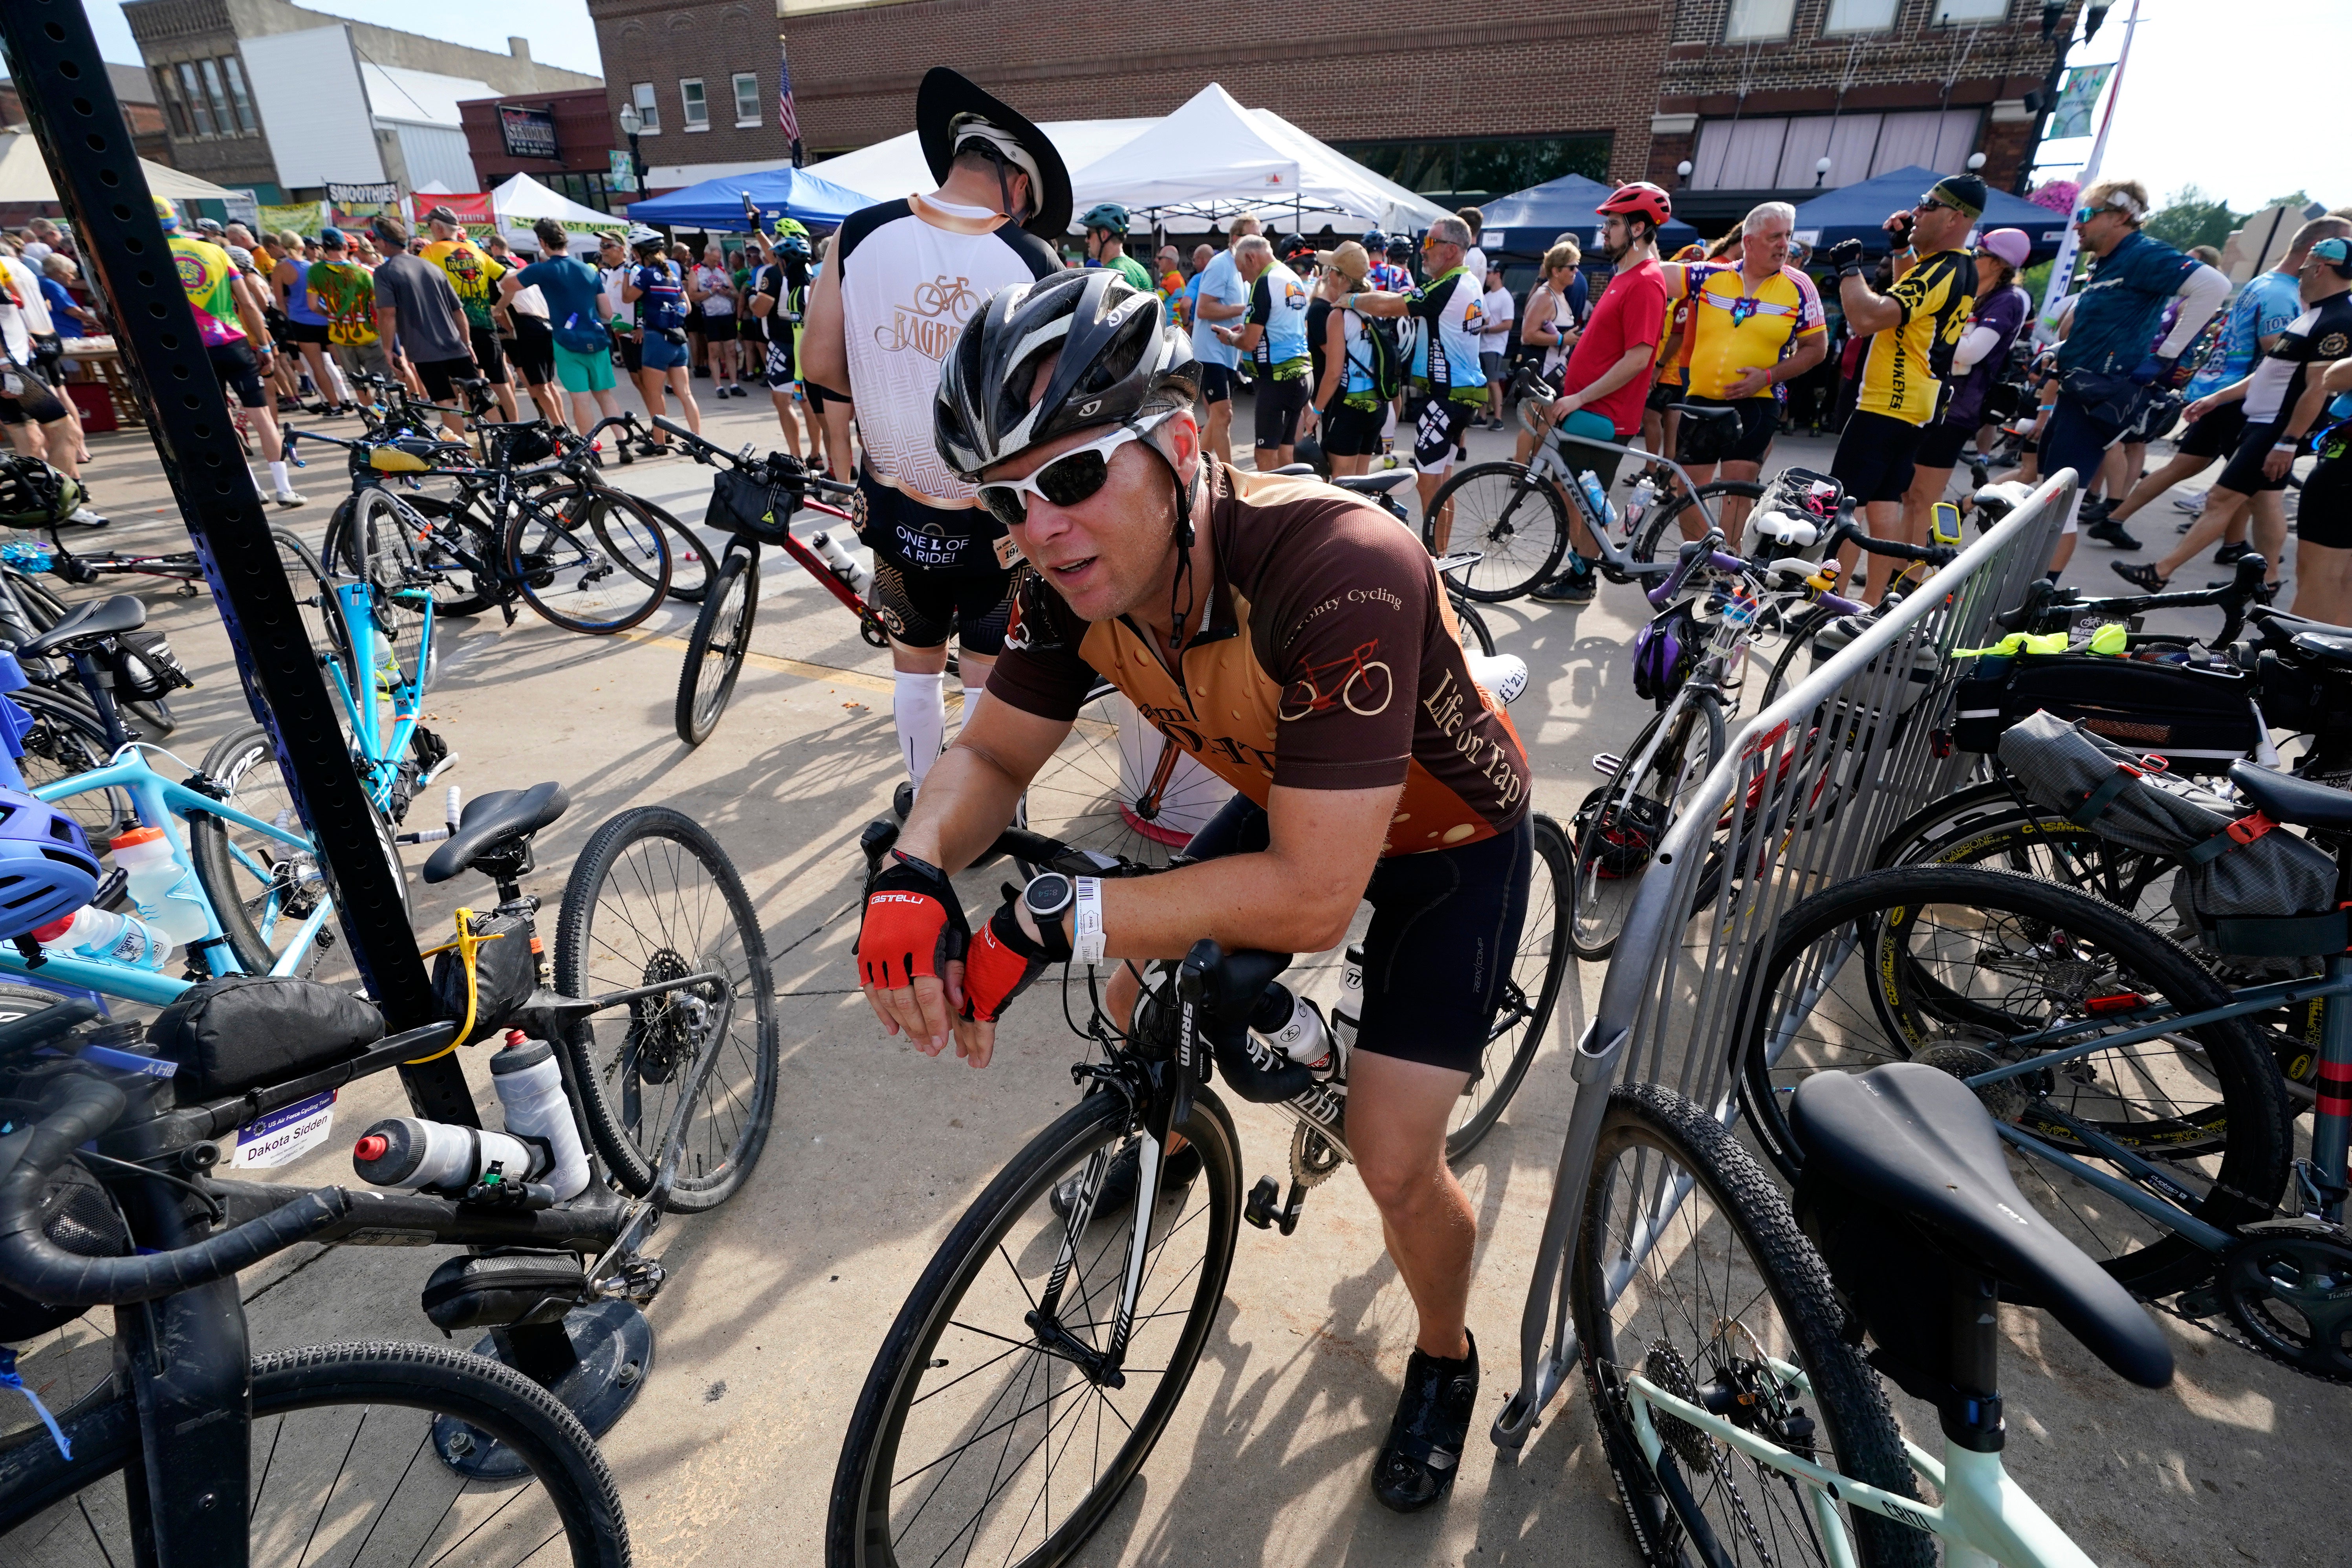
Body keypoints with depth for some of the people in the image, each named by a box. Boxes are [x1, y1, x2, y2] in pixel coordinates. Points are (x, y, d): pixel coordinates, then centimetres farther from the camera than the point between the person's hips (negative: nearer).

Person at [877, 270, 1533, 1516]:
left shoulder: (1337, 569, -41)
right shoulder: (1074, 579, -20)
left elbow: (1312, 900, -41)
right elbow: (991, 754, -10)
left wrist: (1054, 922, -40)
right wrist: (913, 869, -31)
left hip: (1444, 834, -5)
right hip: (1287, 800, 6)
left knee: (1392, 1161, -7)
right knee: (1140, 982, 10)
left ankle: (1444, 1361, 29)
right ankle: (1175, 1141, 47)